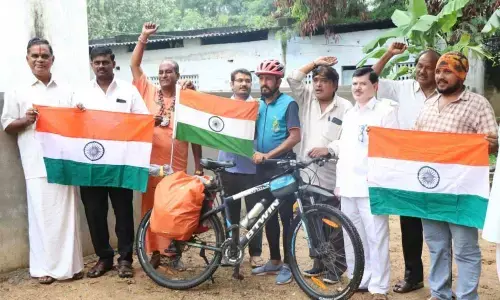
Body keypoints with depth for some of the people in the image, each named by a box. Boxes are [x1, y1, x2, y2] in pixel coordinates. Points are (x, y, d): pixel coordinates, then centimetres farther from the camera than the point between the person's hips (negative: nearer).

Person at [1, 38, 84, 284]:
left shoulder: (66, 90, 14)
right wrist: (25, 120, -12)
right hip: (37, 164, -2)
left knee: (66, 213, 5)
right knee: (41, 214, -1)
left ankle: (70, 264, 14)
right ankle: (44, 266, 9)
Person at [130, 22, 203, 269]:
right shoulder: (149, 92, 7)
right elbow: (134, 64, 5)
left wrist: (198, 165, 4)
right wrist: (144, 37, -3)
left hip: (176, 165, -1)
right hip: (150, 163, 2)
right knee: (151, 207, 7)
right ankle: (154, 252, 19)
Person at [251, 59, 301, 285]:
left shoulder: (288, 104, -7)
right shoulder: (257, 105, 11)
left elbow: (295, 136, -16)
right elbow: (251, 133, 13)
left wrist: (269, 155, -19)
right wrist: (255, 152, -7)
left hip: (283, 168, -6)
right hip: (263, 168, 6)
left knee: (285, 216, 0)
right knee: (269, 216, 12)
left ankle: (287, 264, 10)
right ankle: (274, 261, 24)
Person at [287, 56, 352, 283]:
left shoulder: (345, 108, -3)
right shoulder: (307, 99, 10)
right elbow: (292, 79, 3)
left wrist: (329, 149, -21)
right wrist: (315, 63, 5)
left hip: (332, 177, -5)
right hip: (308, 174, 5)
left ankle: (337, 267, 17)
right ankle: (319, 263, 29)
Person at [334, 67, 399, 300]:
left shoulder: (386, 110, -2)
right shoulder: (349, 115, 19)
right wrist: (339, 182, 16)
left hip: (372, 186, -6)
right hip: (348, 186, 7)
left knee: (376, 238, -1)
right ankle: (357, 280, 25)